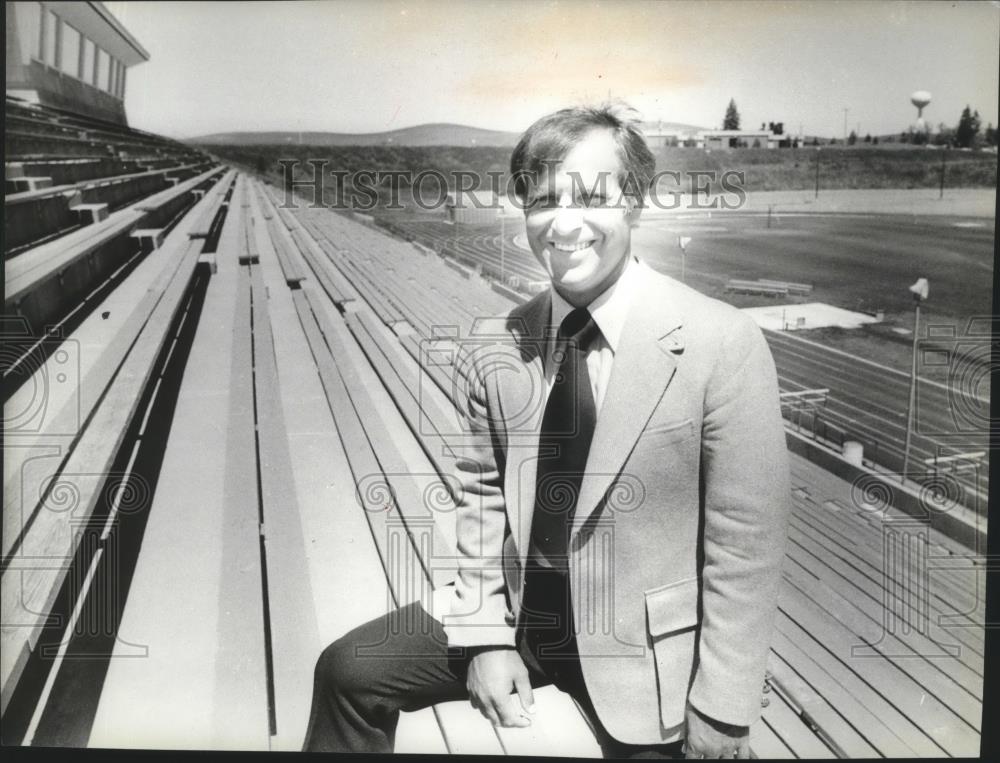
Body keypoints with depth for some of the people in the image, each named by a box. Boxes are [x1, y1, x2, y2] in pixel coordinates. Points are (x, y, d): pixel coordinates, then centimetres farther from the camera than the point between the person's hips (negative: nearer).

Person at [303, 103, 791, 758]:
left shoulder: (725, 345, -19)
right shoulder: (499, 352, -6)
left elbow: (746, 547, -16)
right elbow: (485, 495, 2)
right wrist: (487, 637, -6)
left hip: (642, 648, -3)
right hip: (519, 615, 4)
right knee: (349, 670, 2)